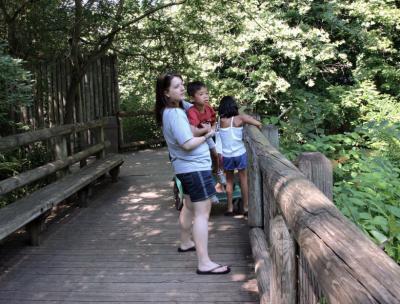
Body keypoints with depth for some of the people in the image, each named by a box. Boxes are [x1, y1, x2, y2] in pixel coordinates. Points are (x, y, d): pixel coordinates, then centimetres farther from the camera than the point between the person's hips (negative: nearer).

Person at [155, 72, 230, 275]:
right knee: (202, 212, -10)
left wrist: (202, 130, 9)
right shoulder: (175, 114, -22)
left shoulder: (172, 110, 8)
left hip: (186, 167, 11)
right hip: (195, 166, -10)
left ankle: (185, 243, 42)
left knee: (190, 206, 25)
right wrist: (206, 136, -10)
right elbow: (188, 144, -27)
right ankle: (204, 263, -10)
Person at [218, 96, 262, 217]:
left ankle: (230, 208, 16)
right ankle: (246, 207, 15)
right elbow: (259, 124, -9)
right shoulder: (240, 118, -8)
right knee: (243, 180, 10)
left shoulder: (221, 120, -5)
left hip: (226, 155, 1)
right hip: (240, 154, -1)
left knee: (229, 181, 14)